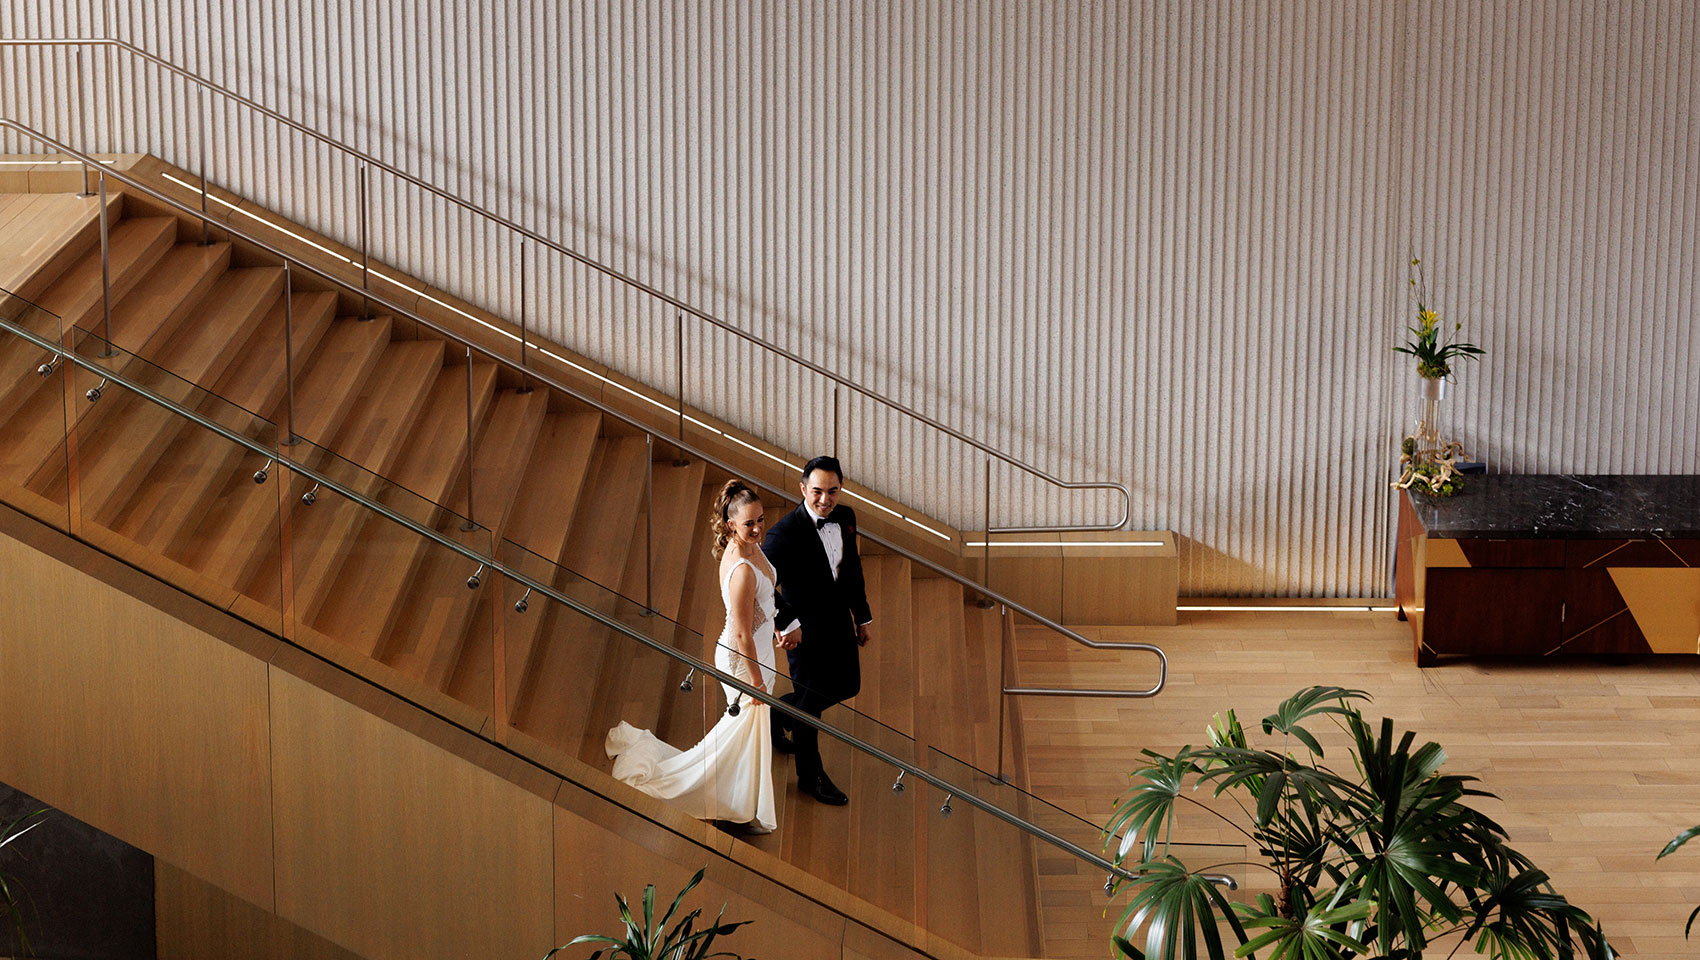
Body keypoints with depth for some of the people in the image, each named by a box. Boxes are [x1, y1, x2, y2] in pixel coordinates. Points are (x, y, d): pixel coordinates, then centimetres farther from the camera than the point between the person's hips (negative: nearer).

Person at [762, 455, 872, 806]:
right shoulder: (786, 532, -27)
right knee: (811, 697, 8)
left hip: (839, 619, 7)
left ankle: (778, 714, 43)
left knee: (847, 686, 20)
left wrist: (863, 616, 13)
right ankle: (810, 775, 29)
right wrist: (787, 624, -28)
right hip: (805, 626, -7)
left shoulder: (846, 517, -5)